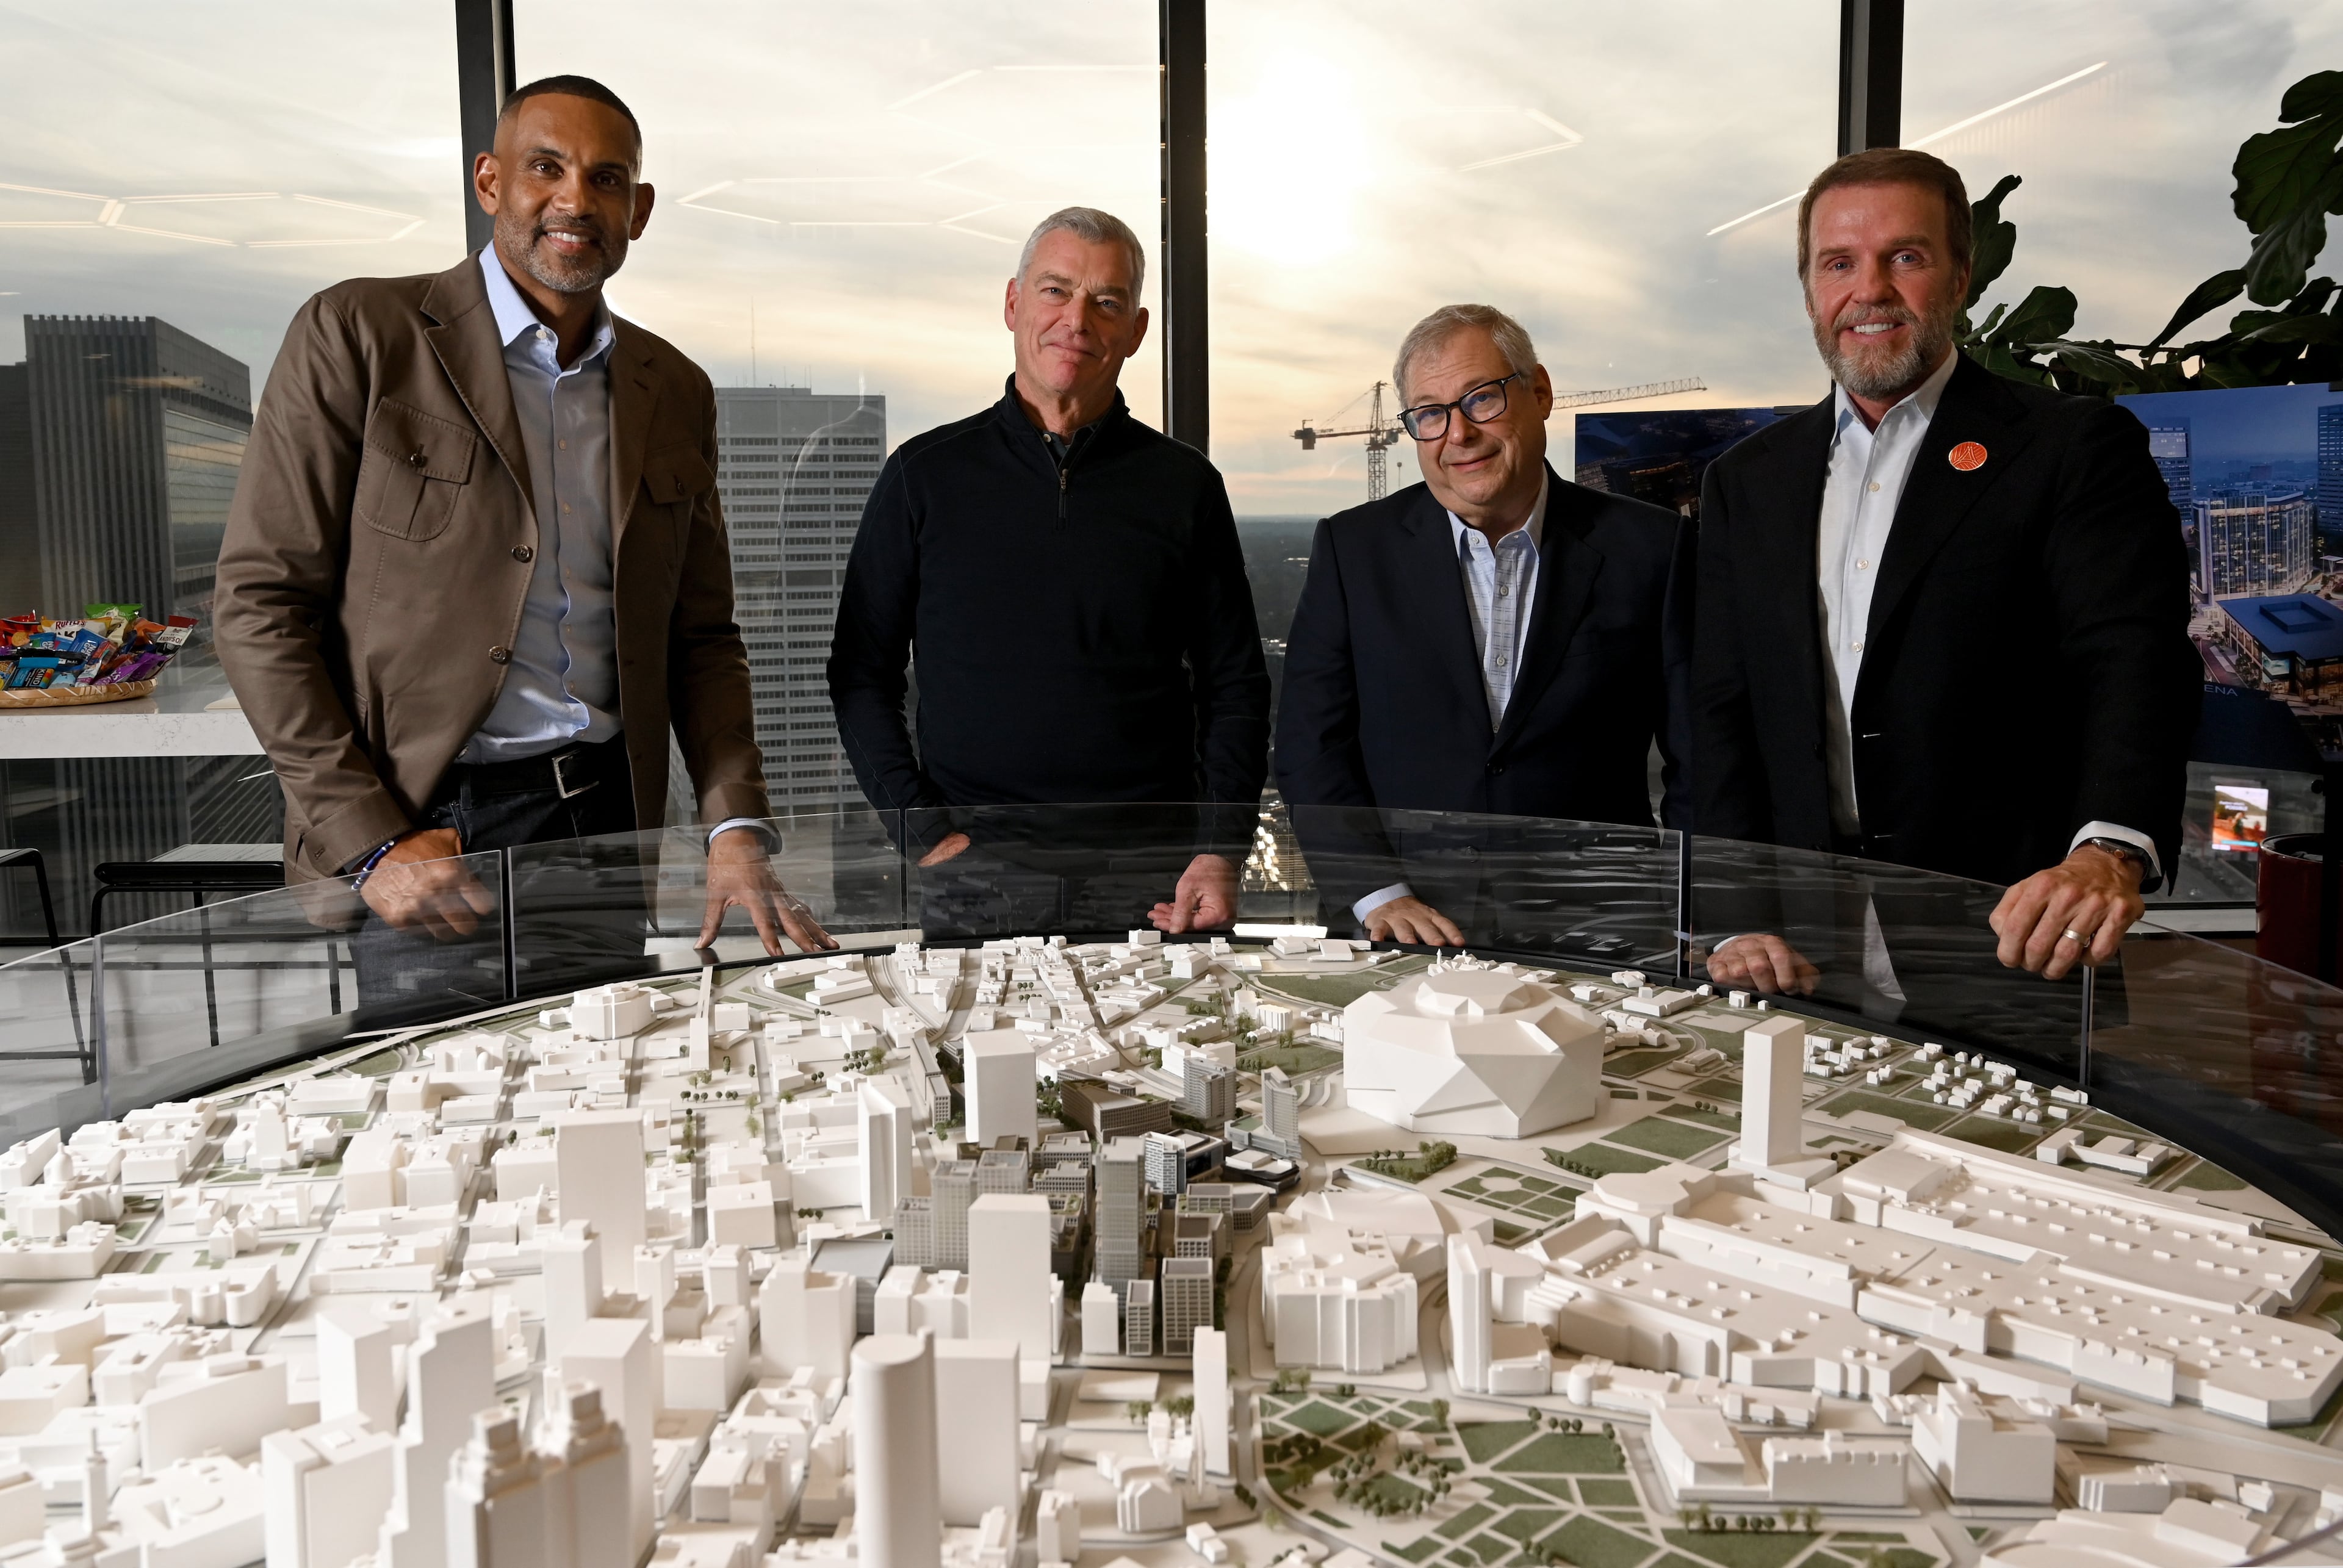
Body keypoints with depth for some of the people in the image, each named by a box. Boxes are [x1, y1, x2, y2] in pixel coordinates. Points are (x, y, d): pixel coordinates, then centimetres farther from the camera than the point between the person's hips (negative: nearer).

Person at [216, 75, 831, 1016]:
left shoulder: (676, 392, 11)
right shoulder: (359, 335, -4)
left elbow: (701, 638, 12)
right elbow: (261, 604, -6)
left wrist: (736, 827, -2)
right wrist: (371, 841, -13)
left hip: (610, 824, 4)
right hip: (422, 835, -4)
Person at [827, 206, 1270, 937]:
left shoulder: (1185, 484, 6)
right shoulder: (927, 473, 5)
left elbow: (1235, 688, 8)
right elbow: (861, 675, 7)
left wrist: (1220, 852, -5)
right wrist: (928, 832, -5)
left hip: (1152, 873, 1)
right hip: (977, 875, 0)